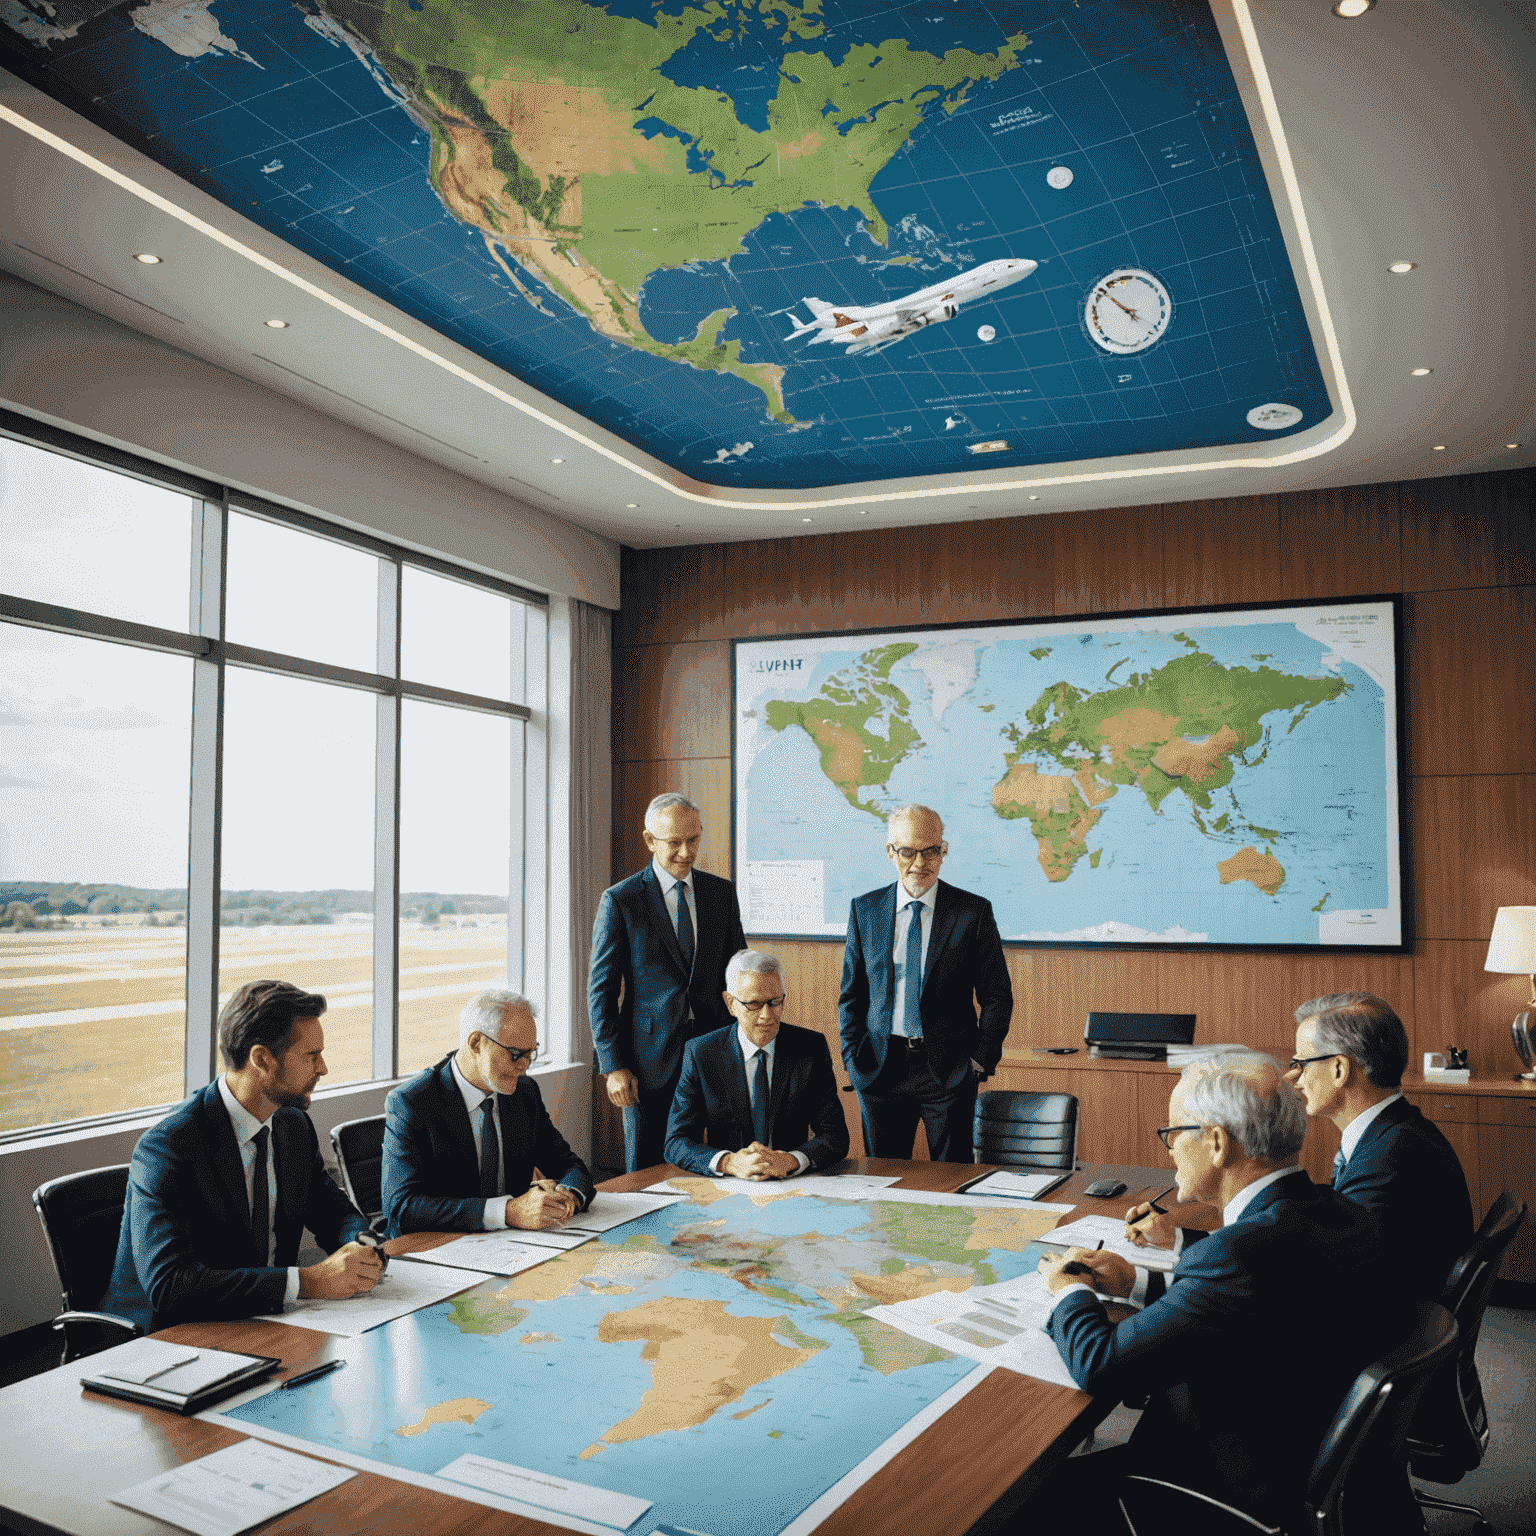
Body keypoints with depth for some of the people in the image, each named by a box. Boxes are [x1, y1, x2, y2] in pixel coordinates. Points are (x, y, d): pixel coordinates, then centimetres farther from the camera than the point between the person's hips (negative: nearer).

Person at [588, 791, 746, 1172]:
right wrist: (612, 1066, -8)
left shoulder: (722, 892, 6)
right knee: (646, 1173, 7)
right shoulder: (620, 900, -5)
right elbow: (601, 990, -3)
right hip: (649, 1061, -3)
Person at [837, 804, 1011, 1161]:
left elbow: (998, 996, 1)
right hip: (879, 1067, 2)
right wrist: (853, 1060, 0)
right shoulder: (864, 910, 4)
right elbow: (851, 993, 8)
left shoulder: (973, 911, -2)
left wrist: (980, 1062, -5)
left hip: (949, 1071, -2)